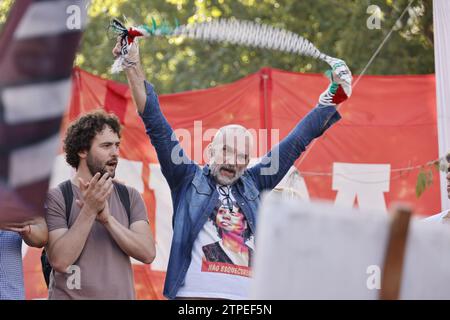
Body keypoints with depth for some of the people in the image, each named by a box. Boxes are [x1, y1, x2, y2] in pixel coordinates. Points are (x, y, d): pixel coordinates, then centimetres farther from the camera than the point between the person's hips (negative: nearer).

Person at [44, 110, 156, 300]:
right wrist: (89, 211, -24)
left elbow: (147, 253, -10)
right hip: (70, 295, -3)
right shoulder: (56, 198, -8)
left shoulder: (130, 197, 2)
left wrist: (107, 218, -21)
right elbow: (60, 260, -18)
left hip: (121, 295, 3)